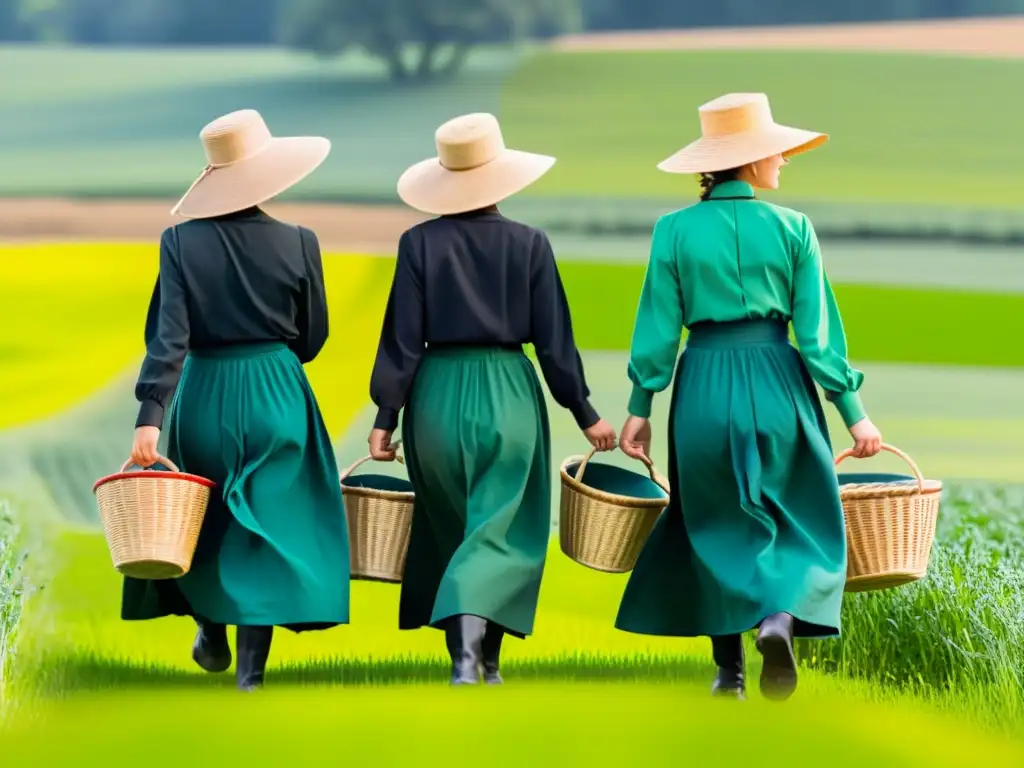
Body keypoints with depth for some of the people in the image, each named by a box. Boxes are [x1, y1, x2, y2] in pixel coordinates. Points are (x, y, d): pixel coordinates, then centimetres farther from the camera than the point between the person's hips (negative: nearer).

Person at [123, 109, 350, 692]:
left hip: (204, 395, 0)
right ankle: (251, 665, -1)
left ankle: (212, 635, 28)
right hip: (277, 399, 0)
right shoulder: (298, 244, -5)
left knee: (201, 517, 21)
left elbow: (168, 336, -15)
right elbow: (312, 336, 4)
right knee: (266, 524, 4)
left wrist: (150, 417, -18)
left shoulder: (182, 243, -8)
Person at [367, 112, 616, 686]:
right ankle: (477, 650, -18)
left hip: (437, 399, 1)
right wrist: (585, 413, 7)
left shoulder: (420, 243, -4)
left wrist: (386, 416, 2)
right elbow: (554, 338, -1)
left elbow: (402, 338, -4)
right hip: (509, 397, -1)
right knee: (500, 531, 2)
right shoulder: (529, 244, -3)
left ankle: (470, 656, 21)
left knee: (449, 531, 17)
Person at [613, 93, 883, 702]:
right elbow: (818, 330, -3)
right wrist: (853, 412, 2)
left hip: (704, 388, 1)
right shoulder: (792, 229, -4)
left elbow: (658, 329, -1)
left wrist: (640, 409, 8)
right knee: (800, 518, 10)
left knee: (717, 522, 14)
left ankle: (730, 668, 16)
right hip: (777, 382, -1)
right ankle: (782, 615, -18)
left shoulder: (676, 230, -2)